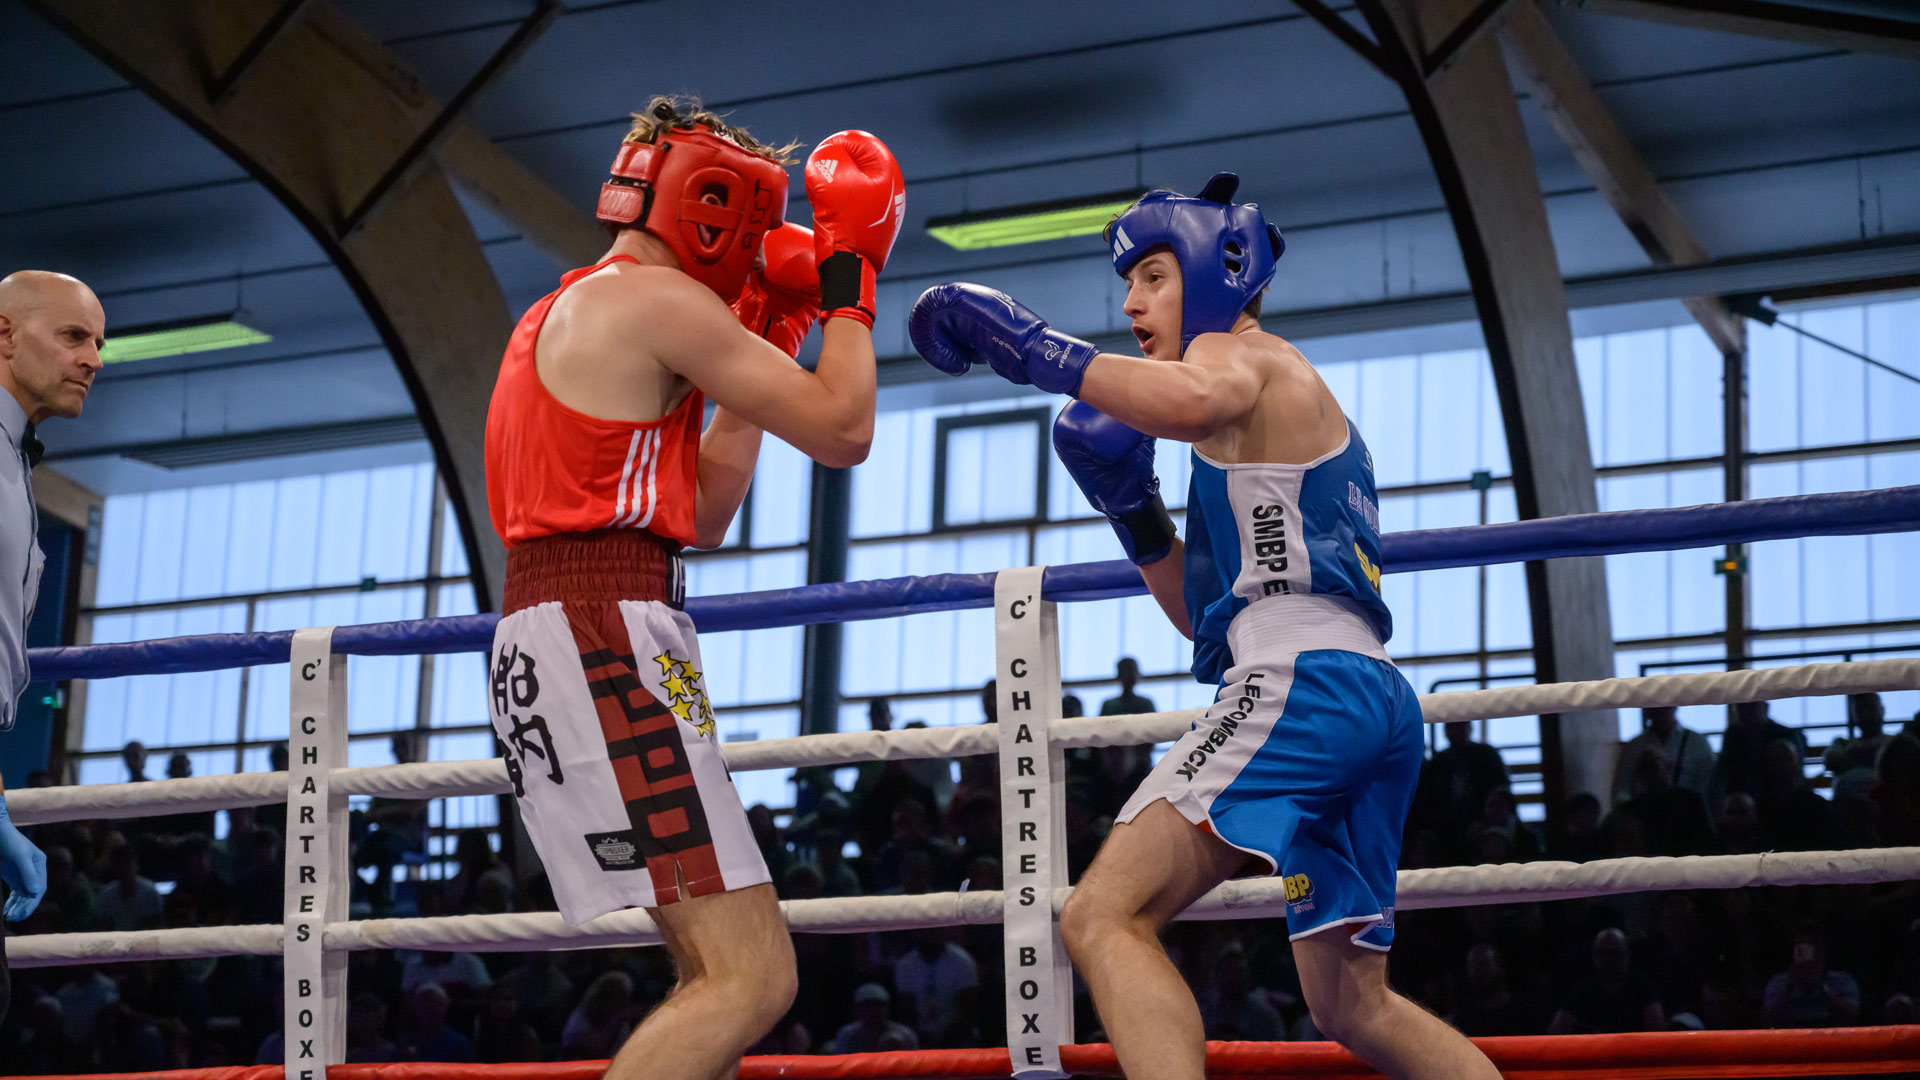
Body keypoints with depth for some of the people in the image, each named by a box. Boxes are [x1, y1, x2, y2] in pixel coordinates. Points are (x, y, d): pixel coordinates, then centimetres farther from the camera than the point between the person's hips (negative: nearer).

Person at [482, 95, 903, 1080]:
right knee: (752, 980, -14)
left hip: (543, 648, 10)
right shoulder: (657, 299, -5)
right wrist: (848, 280, 9)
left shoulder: (570, 312, 25)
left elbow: (701, 517, 27)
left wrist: (763, 347, 27)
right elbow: (843, 433, -4)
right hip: (606, 640, -10)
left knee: (717, 971, 15)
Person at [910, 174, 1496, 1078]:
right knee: (1352, 1006, 19)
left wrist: (1027, 345, -18)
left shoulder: (1242, 352, 5)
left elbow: (1192, 401, -25)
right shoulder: (1287, 399, 33)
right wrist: (1130, 504, 20)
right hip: (1377, 700, 10)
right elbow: (1204, 611, 33)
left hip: (1303, 680, -10)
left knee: (1104, 918, -21)